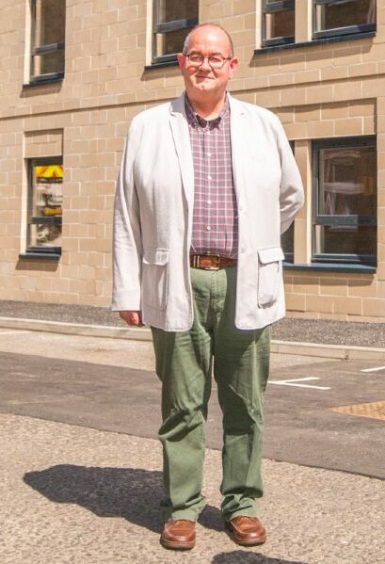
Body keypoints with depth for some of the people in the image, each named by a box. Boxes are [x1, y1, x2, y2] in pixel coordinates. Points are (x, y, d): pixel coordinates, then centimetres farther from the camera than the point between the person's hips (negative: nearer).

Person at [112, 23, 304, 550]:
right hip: (177, 286, -1)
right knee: (182, 405, 5)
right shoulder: (148, 127, 5)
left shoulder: (264, 126, 8)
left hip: (245, 287, 1)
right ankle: (182, 506, 16)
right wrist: (128, 290, 0)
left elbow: (290, 196, 22)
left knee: (245, 404, 7)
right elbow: (128, 215, 3)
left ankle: (242, 503, 20)